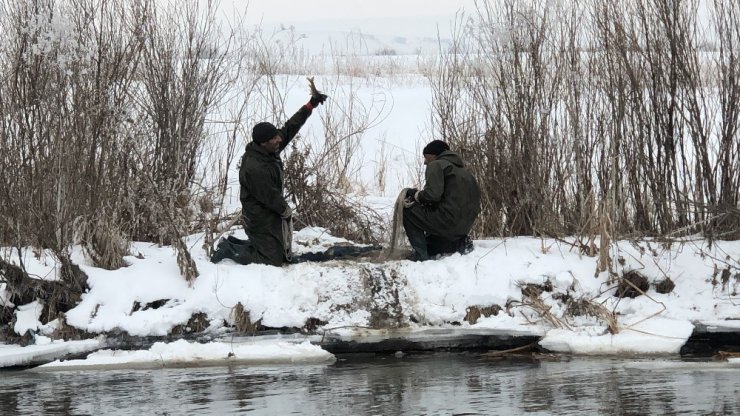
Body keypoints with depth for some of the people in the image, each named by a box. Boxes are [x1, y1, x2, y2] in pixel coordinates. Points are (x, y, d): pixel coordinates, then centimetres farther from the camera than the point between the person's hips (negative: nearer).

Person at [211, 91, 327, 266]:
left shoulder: (270, 150, -4)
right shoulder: (255, 168, -31)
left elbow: (289, 128, 2)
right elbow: (269, 197, -22)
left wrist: (310, 106, -3)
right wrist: (286, 210, -5)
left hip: (273, 215, 10)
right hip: (261, 220, -10)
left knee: (283, 253, 19)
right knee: (274, 259, -6)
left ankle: (233, 244, 22)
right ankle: (229, 251, 1)